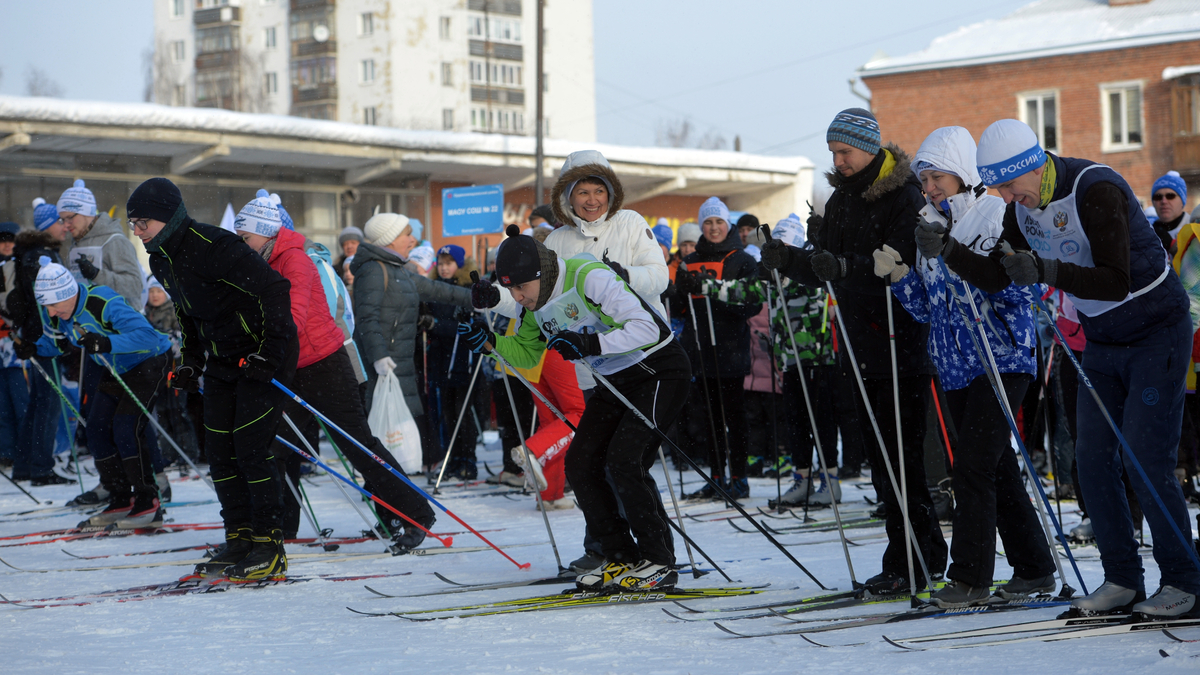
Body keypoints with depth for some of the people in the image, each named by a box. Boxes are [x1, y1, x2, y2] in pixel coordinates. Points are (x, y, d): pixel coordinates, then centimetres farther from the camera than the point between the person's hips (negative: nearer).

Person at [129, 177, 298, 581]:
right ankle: (239, 540, 11)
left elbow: (274, 290, -23)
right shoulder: (161, 259, 4)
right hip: (222, 361, 9)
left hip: (264, 354, -9)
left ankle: (270, 547, -5)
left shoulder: (213, 246, -24)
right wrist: (189, 363, 13)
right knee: (219, 453, 3)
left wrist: (270, 352, -24)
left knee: (250, 448, -12)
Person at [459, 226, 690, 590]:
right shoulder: (537, 304, -1)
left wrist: (588, 344, -40)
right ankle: (623, 559, 9)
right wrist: (488, 340, -2)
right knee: (580, 464, -1)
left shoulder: (589, 277, -27)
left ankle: (660, 562, -9)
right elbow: (526, 354, 15)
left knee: (624, 461, -21)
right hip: (615, 381, 9)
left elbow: (646, 328, -32)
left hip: (660, 371, -9)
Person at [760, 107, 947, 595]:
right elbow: (823, 269, 11)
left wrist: (845, 267, -37)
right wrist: (788, 260, -8)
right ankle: (929, 553, 21)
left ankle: (909, 564, -2)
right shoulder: (842, 198, 14)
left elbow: (901, 267, -24)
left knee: (901, 456, -7)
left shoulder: (905, 197, -11)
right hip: (862, 344, 9)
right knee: (882, 456, 12)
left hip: (903, 341, -9)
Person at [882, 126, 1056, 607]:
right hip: (955, 367, 7)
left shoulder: (997, 217, -6)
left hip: (1001, 360, -7)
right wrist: (899, 277, -6)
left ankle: (970, 577, -9)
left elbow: (1015, 288, -14)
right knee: (998, 468, 11)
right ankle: (1034, 570, 19)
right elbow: (927, 309, 11)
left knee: (973, 466, -12)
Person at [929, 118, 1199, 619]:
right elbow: (995, 278, 1)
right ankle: (1122, 580, 9)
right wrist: (948, 251, -16)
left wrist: (1047, 271, -43)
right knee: (1094, 459, 1)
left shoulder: (1096, 189, -26)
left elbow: (1117, 281, -32)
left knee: (1146, 461, -12)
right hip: (1102, 342, 8)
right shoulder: (1023, 206, -2)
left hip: (1157, 334, -8)